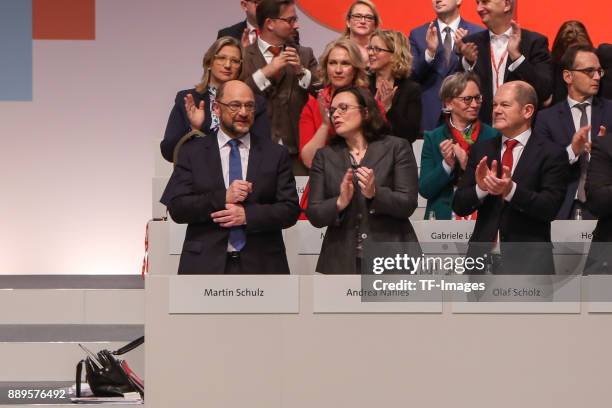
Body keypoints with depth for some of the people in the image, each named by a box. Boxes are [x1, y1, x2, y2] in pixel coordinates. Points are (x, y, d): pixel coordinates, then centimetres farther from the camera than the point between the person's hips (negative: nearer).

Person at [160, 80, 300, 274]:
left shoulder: (276, 154, 8)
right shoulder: (192, 152, 7)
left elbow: (290, 210, 2)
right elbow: (177, 208, -2)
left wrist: (247, 214, -13)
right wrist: (222, 198, -15)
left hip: (260, 266, 1)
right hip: (205, 265, -1)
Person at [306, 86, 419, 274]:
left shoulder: (397, 147, 4)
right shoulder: (324, 156, 11)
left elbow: (408, 204, -3)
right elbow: (314, 215, 4)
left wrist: (375, 194, -20)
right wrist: (339, 203, -15)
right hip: (342, 263, 2)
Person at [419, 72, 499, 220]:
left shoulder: (492, 136, 4)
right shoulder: (433, 138, 6)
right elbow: (424, 190, 0)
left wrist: (469, 166, -14)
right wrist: (447, 165, -13)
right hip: (443, 216, 1)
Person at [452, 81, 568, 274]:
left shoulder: (551, 154, -2)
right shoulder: (480, 150, 11)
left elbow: (550, 208, -12)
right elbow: (459, 206, 6)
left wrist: (511, 190, -26)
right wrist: (481, 188, -15)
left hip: (528, 260, -3)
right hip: (482, 255, 3)